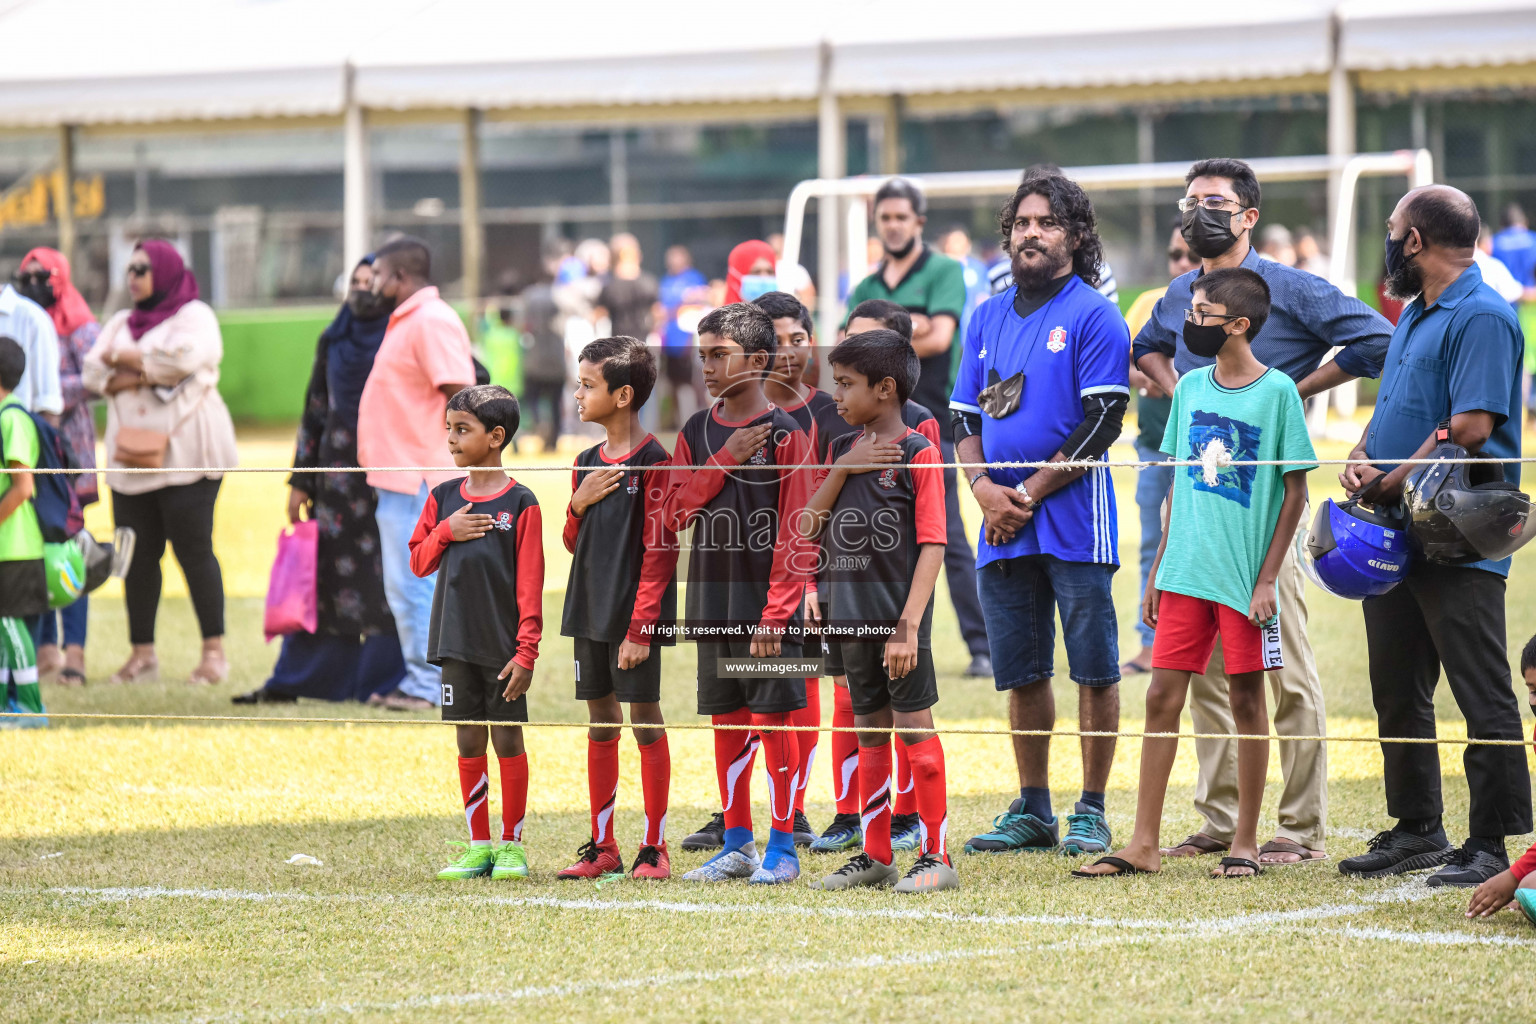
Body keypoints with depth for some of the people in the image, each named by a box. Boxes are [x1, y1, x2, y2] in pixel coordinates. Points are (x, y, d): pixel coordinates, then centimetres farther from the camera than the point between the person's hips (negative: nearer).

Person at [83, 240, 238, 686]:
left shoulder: (194, 315, 2)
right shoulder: (122, 323, 19)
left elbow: (184, 357, -19)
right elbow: (93, 373, 6)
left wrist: (124, 359, -6)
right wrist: (148, 376, -10)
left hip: (184, 454, -6)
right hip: (132, 456, 6)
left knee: (193, 549, -10)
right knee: (138, 553, 2)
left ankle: (214, 651, -6)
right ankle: (142, 653, 7)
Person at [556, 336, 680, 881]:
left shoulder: (651, 461, -11)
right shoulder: (588, 463, 12)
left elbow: (659, 550, -14)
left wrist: (641, 627, -18)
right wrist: (578, 503, -3)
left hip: (634, 615, -7)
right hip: (590, 611, 7)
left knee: (645, 718, -3)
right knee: (600, 721, 10)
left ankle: (655, 847, 3)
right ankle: (603, 847, 16)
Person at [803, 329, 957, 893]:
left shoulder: (918, 453, -9)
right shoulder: (841, 450, 11)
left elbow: (932, 546, -13)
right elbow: (809, 529, 5)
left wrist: (908, 625, -19)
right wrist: (842, 469, -8)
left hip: (899, 615, -7)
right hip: (852, 614, 7)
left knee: (915, 729, -3)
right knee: (869, 732, 13)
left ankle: (936, 856, 2)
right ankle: (875, 855, 20)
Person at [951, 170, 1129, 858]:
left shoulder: (1093, 316, -3)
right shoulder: (987, 317, 15)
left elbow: (1102, 421, -9)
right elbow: (964, 414, 16)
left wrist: (1030, 493, -12)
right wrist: (985, 488, -3)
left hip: (1074, 517, -6)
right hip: (1002, 522, 6)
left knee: (1094, 667, -3)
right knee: (1022, 671, 9)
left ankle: (1091, 812, 2)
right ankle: (1032, 811, 17)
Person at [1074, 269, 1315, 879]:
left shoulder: (1277, 392, -7)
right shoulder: (1191, 388, 9)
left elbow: (1295, 492, -5)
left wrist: (1267, 579, -9)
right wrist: (1158, 570, 13)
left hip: (1244, 577, -5)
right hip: (1185, 572, 5)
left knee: (1246, 698, 3)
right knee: (1163, 696, 2)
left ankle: (1245, 844, 11)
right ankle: (1144, 846, 6)